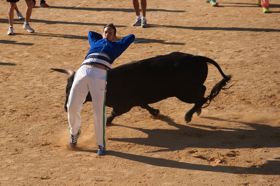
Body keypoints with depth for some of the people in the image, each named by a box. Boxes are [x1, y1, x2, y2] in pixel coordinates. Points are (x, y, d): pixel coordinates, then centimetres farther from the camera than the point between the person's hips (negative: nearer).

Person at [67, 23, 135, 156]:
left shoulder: (116, 46, 29)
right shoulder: (95, 43, 37)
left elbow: (131, 37, 41)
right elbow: (90, 33, 57)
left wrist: (116, 41, 48)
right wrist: (103, 39, 57)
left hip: (100, 75, -3)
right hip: (82, 71, 3)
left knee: (99, 111, -16)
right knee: (72, 106, -9)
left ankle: (101, 145, -5)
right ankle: (74, 132, 20)